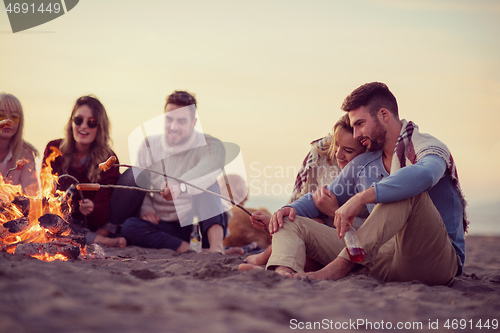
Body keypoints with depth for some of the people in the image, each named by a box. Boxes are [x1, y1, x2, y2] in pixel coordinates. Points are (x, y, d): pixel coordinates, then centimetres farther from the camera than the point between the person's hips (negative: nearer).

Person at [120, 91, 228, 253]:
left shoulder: (209, 145, -8)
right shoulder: (149, 146, 5)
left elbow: (211, 166, -33)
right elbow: (138, 185, 9)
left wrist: (181, 186, -53)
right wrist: (146, 209, -13)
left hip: (202, 223, -3)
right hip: (166, 226, 3)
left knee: (207, 183, -27)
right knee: (129, 226, -24)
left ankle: (216, 245, -43)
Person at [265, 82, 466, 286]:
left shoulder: (426, 147, -5)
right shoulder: (362, 165, 18)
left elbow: (423, 175, -32)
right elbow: (321, 199, 26)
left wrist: (359, 198, -37)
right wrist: (291, 208, 3)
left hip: (438, 260, -6)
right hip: (386, 262, 6)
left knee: (408, 192, -35)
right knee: (290, 222, -3)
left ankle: (338, 267, -39)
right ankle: (284, 273, -40)